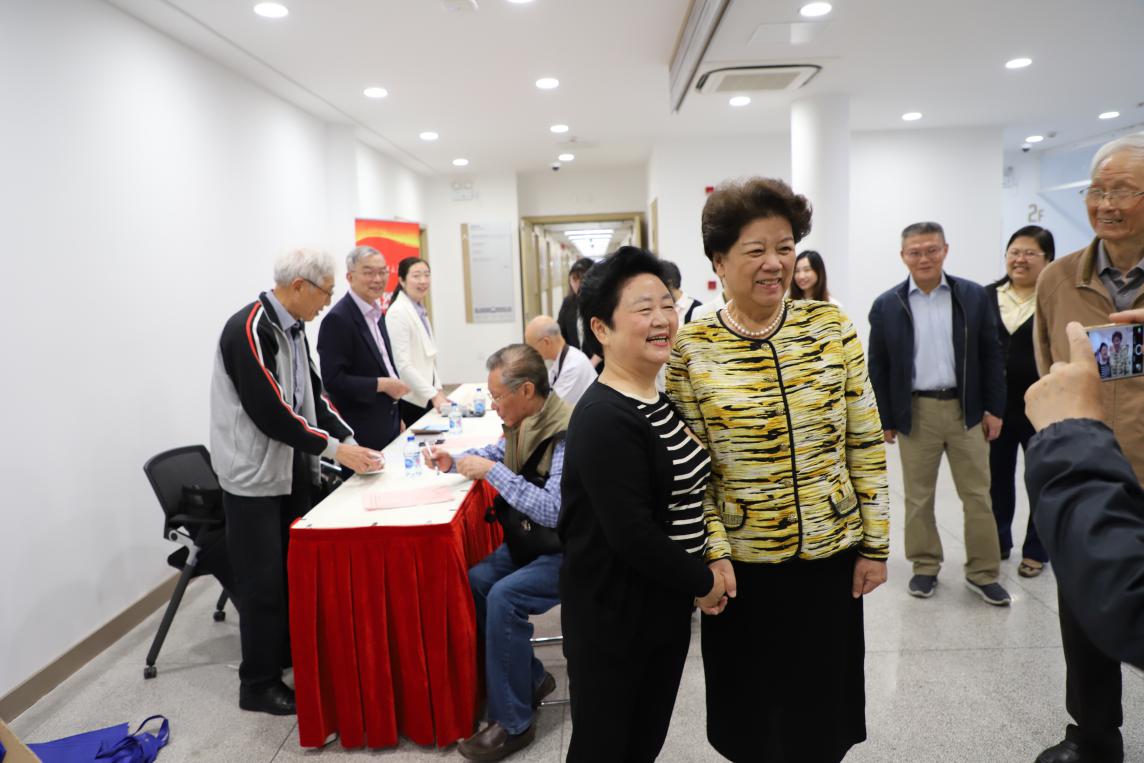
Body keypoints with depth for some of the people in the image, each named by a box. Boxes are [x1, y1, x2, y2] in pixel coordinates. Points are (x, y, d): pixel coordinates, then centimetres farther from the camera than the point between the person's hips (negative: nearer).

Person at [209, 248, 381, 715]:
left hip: (292, 466, 8)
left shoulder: (293, 328, 6)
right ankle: (258, 684, 17)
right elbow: (269, 412, -25)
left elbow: (312, 395, 10)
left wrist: (349, 440, -1)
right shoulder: (248, 330, -22)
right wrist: (333, 448, -20)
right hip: (253, 473, -8)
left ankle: (296, 656, 31)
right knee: (263, 580, 1)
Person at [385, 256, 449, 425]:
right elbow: (403, 365, -19)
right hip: (408, 401, -8)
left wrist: (438, 391, 7)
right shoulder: (397, 312, -13)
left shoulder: (420, 310, 13)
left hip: (425, 398, 8)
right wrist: (434, 395, -18)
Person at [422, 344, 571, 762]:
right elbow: (498, 453, 23)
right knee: (471, 584, -6)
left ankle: (513, 722, -9)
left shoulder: (568, 434, -27)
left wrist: (491, 471, -29)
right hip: (530, 541, 9)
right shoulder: (522, 422, 0)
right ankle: (530, 678, 9)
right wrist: (455, 460, 4)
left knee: (504, 597, -26)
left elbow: (553, 510, -35)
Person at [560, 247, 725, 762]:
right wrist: (703, 582, -14)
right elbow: (631, 535, -27)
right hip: (613, 620, -8)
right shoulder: (604, 419, -24)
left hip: (666, 606, 8)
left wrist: (703, 573, 5)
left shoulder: (664, 401, 5)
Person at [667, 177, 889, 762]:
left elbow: (865, 445, 0)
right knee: (752, 716, 17)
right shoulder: (691, 350, -8)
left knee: (822, 708, 18)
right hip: (740, 562, -1)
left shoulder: (832, 327, -3)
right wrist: (713, 552, -11)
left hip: (830, 553, 2)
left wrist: (874, 543, 0)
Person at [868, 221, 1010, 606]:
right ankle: (925, 567, 24)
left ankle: (983, 572, 21)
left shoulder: (974, 296, 1)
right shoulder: (886, 306, -2)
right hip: (915, 412, -1)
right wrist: (885, 420, -1)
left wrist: (994, 408, 0)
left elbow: (991, 355, 4)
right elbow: (877, 367, 1)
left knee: (977, 495, 8)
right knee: (918, 496, 9)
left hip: (966, 410, 1)